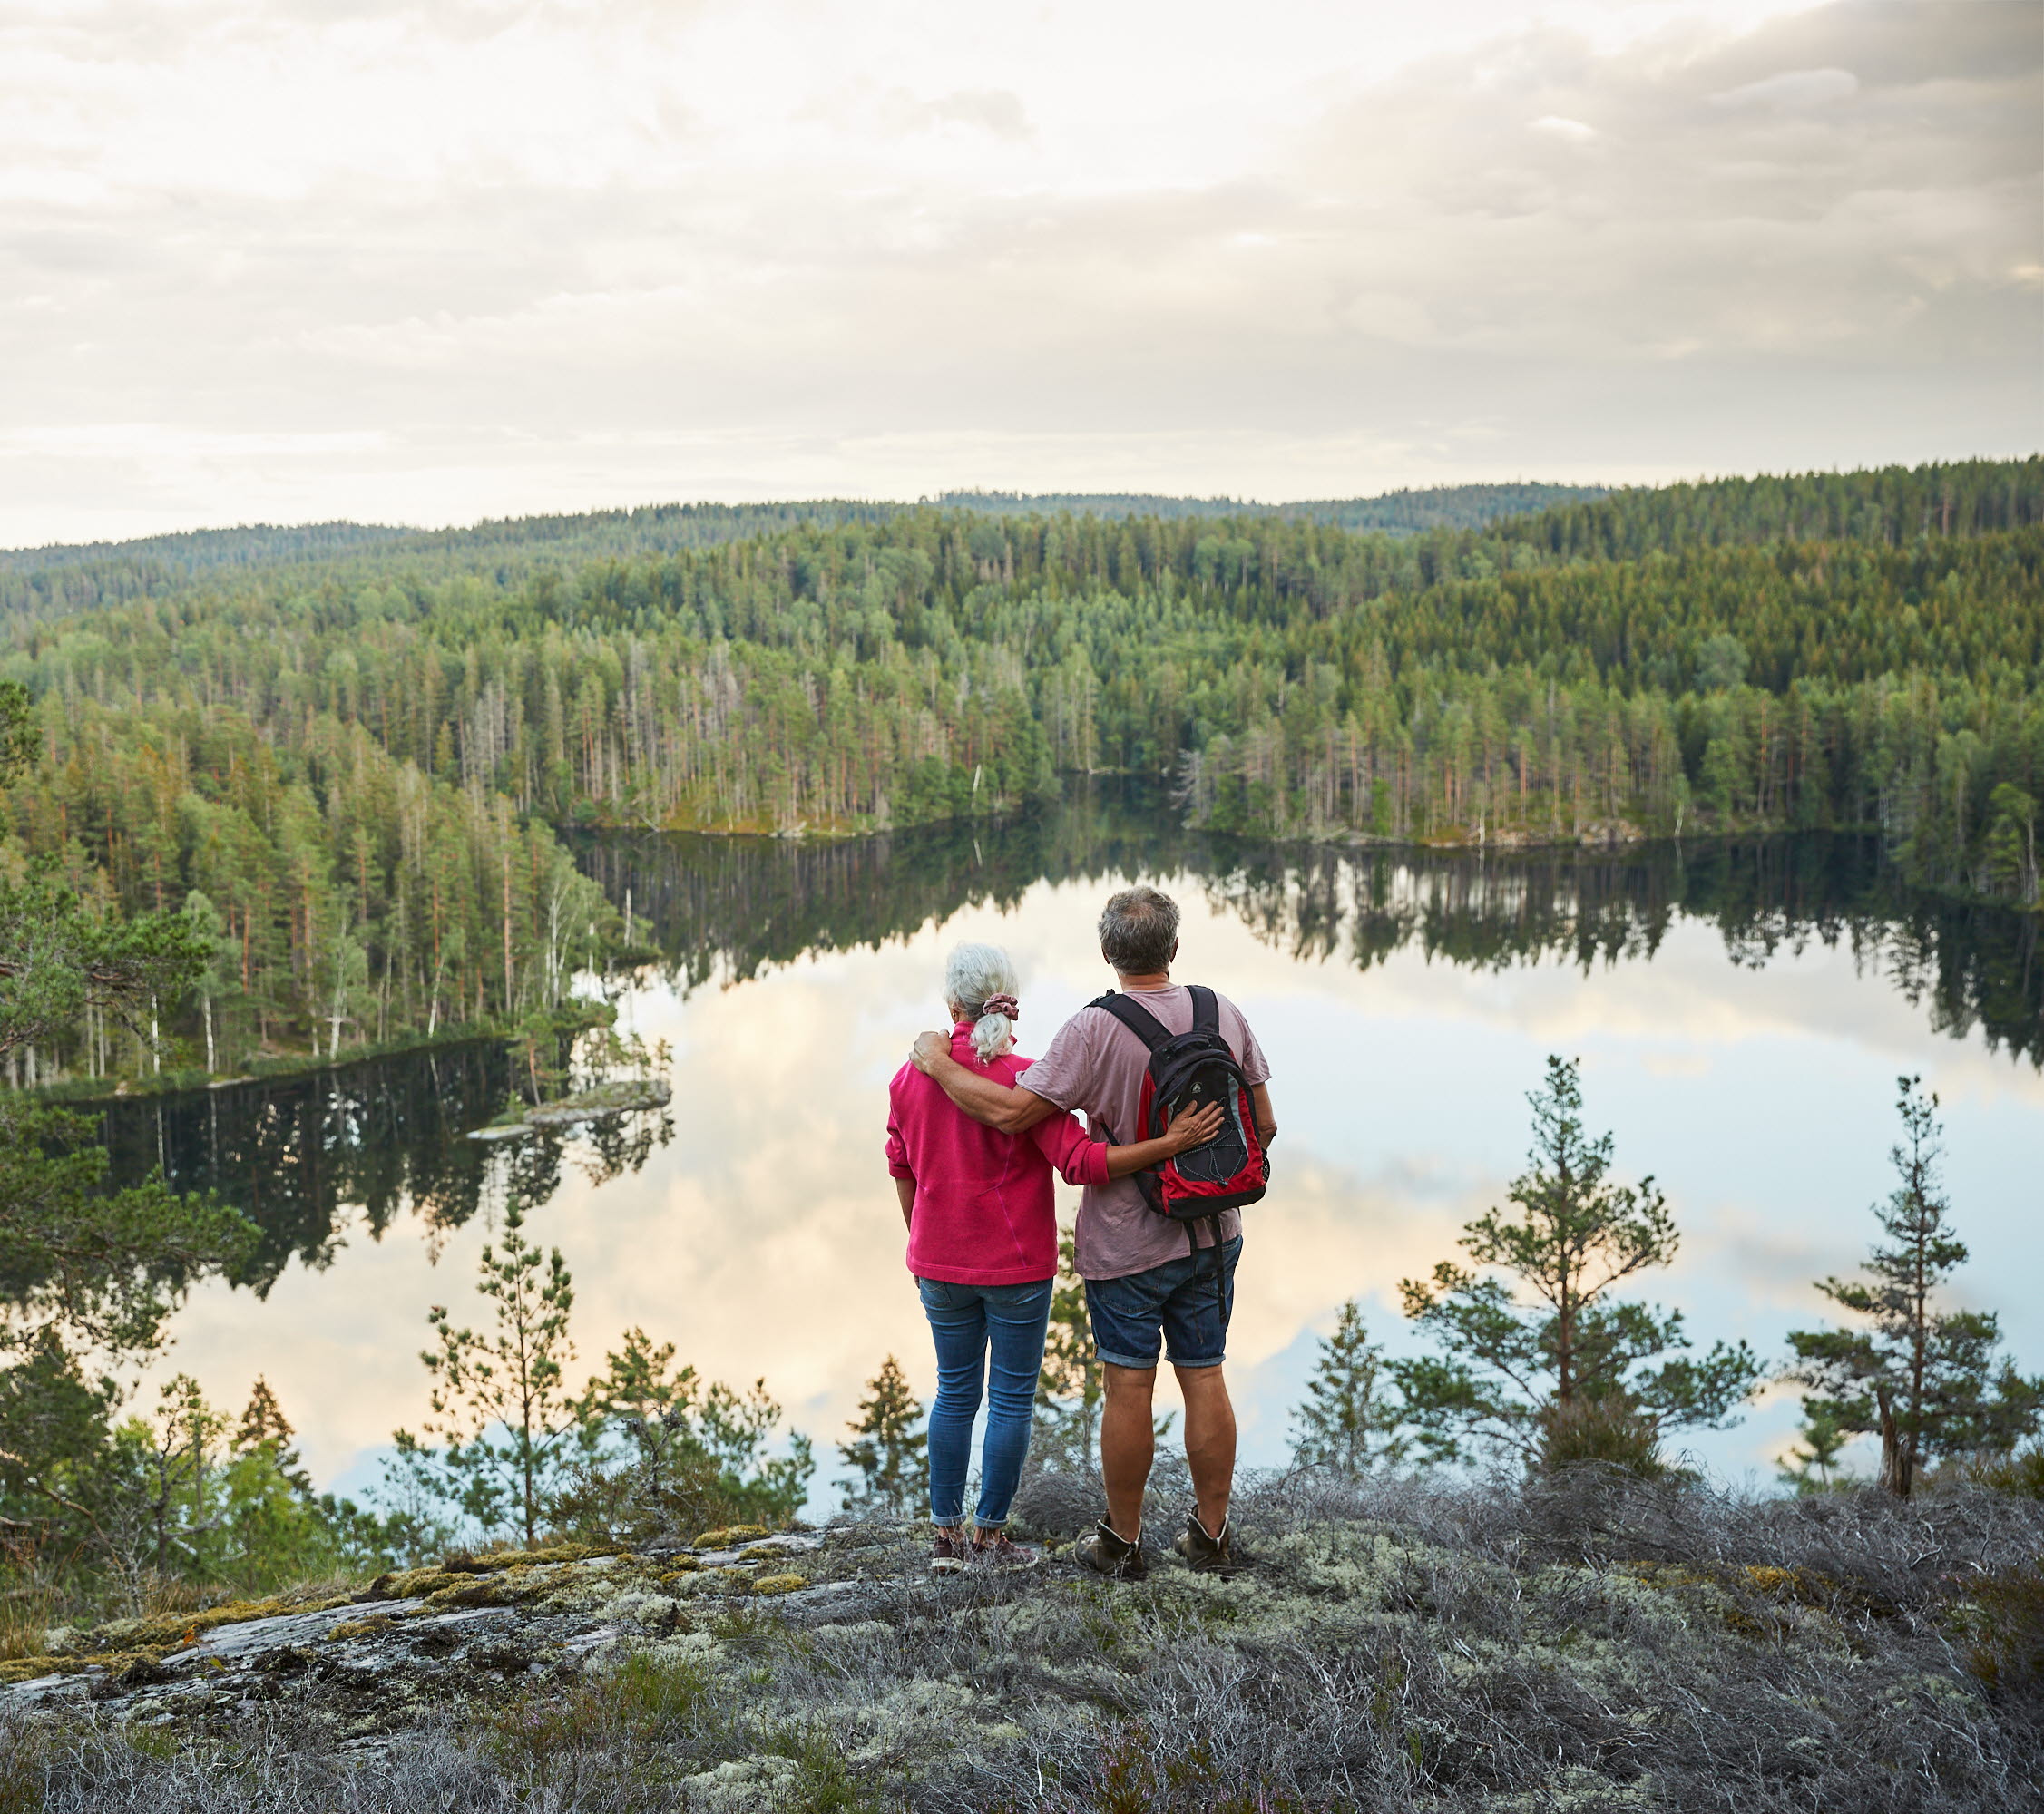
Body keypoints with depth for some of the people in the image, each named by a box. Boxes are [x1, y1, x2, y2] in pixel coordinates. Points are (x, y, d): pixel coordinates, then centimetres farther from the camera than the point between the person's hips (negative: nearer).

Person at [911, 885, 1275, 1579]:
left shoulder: (1094, 1030, -20)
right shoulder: (1224, 1014, -4)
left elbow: (1011, 1112, -23)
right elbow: (1263, 1124, 1)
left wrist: (939, 1063, -9)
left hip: (1126, 1244, -4)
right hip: (1213, 1235, 4)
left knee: (1129, 1390, 6)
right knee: (1205, 1380, 12)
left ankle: (1122, 1540, 19)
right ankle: (1211, 1534, 22)